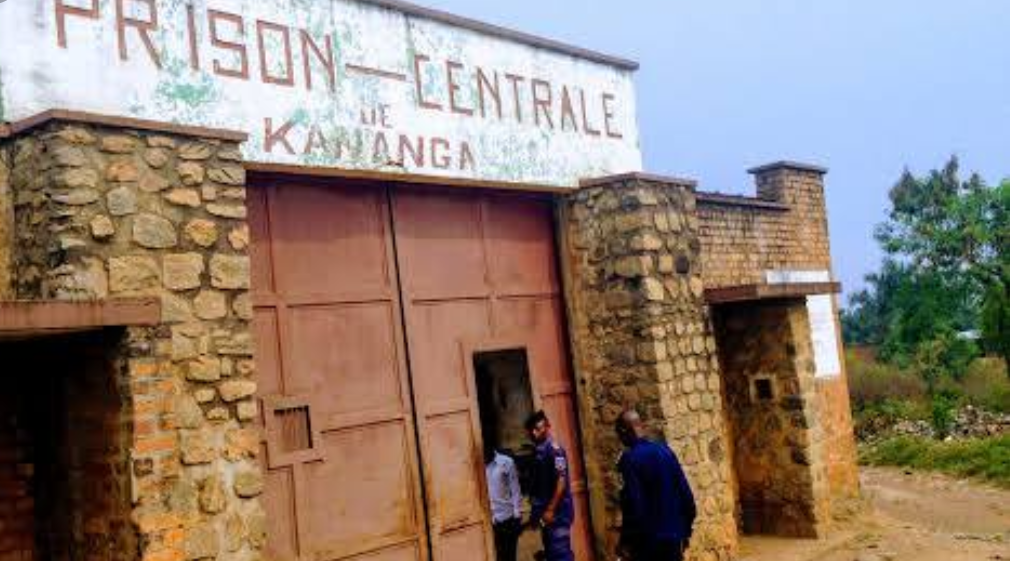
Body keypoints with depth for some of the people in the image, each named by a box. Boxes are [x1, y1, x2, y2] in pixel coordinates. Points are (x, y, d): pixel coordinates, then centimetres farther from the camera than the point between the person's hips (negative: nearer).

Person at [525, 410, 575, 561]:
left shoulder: (554, 449, -13)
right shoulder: (538, 452, 14)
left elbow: (561, 481, -20)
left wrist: (550, 510, -23)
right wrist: (536, 511, 18)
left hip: (558, 512, -9)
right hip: (546, 512, 9)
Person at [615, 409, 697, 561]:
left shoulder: (630, 459, -14)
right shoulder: (665, 450, 5)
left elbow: (633, 504, -19)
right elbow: (685, 492, 7)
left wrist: (626, 542, -12)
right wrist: (685, 530, 16)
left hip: (648, 540, -6)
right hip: (673, 535, 6)